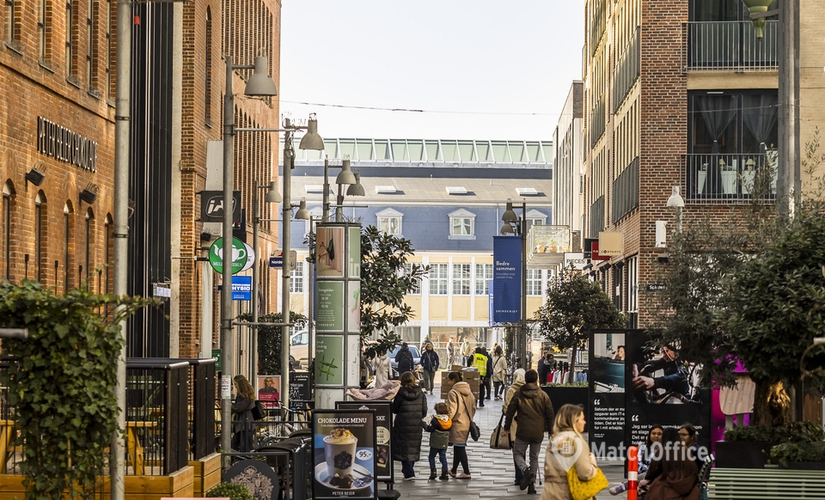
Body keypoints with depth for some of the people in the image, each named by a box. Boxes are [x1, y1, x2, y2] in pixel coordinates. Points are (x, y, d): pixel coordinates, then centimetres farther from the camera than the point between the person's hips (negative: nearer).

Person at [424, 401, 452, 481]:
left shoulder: (435, 420, -17)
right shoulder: (449, 420, 1)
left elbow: (430, 429, -18)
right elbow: (449, 431, 8)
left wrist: (425, 426, -2)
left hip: (435, 443, -5)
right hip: (444, 443, 5)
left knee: (431, 457, 8)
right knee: (443, 457, 10)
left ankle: (433, 472, -1)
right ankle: (444, 473, 8)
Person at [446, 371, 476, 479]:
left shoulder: (453, 392, -16)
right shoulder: (469, 392, 8)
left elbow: (452, 410, -20)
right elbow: (473, 407, 13)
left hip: (458, 424, -8)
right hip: (467, 424, 8)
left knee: (460, 448, -1)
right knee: (458, 447, 18)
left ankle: (466, 472, -2)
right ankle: (453, 470, 28)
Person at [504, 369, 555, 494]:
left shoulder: (518, 395, -1)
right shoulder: (543, 395, 2)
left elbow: (510, 412, 2)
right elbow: (550, 414, 5)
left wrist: (507, 427, 14)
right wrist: (550, 429, 17)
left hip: (523, 432, -2)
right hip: (538, 433, 2)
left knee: (517, 453, 13)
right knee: (534, 457, 14)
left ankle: (526, 469, -17)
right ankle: (532, 484, 8)